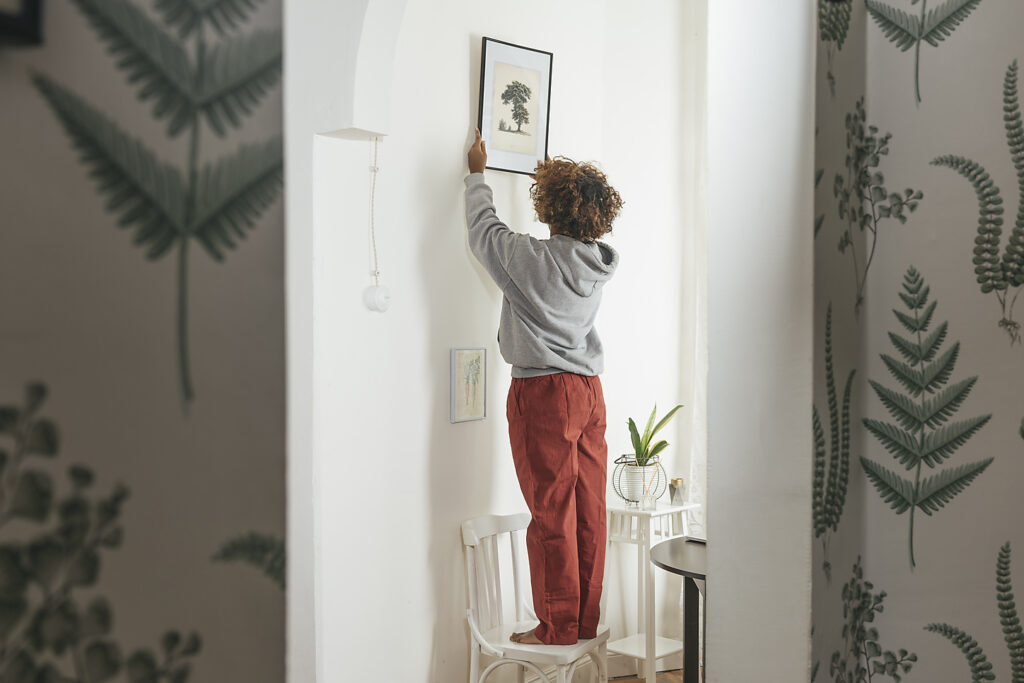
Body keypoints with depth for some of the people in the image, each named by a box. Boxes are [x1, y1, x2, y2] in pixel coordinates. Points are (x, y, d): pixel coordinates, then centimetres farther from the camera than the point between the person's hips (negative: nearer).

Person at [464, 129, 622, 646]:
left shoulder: (531, 258, -14)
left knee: (552, 513, -2)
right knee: (588, 511, 9)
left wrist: (477, 175, 20)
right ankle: (586, 621, 17)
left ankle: (558, 627, 5)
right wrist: (556, 178, 39)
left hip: (544, 392, -7)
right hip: (589, 390, 7)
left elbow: (484, 229, 3)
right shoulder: (596, 264, 4)